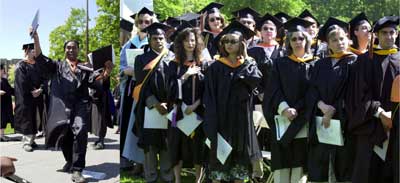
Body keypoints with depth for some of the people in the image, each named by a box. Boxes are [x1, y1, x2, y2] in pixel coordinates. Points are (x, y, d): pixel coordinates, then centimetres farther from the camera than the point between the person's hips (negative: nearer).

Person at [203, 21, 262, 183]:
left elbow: (256, 78, -19)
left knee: (240, 152, 7)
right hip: (221, 118, -1)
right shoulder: (216, 67, 2)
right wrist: (211, 123, -12)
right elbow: (209, 96, -4)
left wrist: (246, 61, -8)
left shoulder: (249, 64, 6)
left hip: (241, 118, 1)